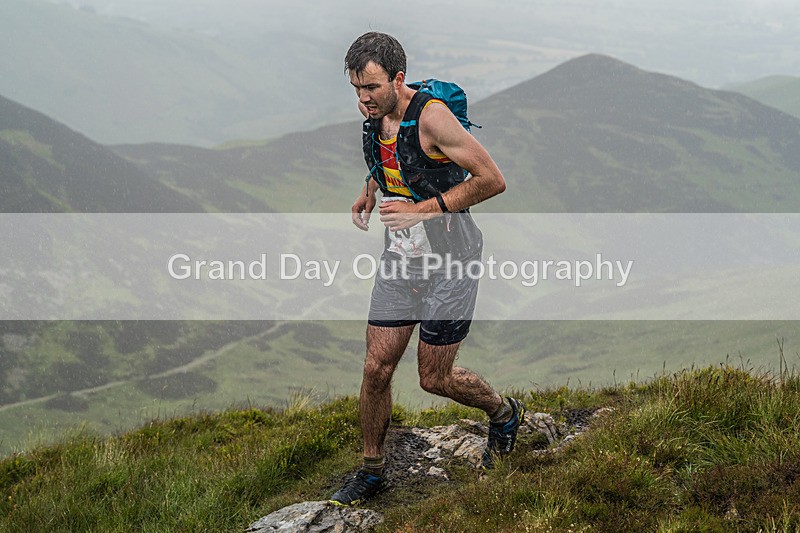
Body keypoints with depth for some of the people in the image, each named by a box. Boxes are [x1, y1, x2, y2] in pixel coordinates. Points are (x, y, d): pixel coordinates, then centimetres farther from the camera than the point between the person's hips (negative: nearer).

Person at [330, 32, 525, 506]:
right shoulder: (374, 118, 1)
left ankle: (504, 413, 31)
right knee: (377, 369, 3)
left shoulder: (430, 116, -23)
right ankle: (372, 471, 20)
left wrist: (422, 209, -24)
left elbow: (492, 180, -23)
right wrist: (369, 194, 4)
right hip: (400, 258, 6)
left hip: (450, 259, -6)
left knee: (434, 378, 2)